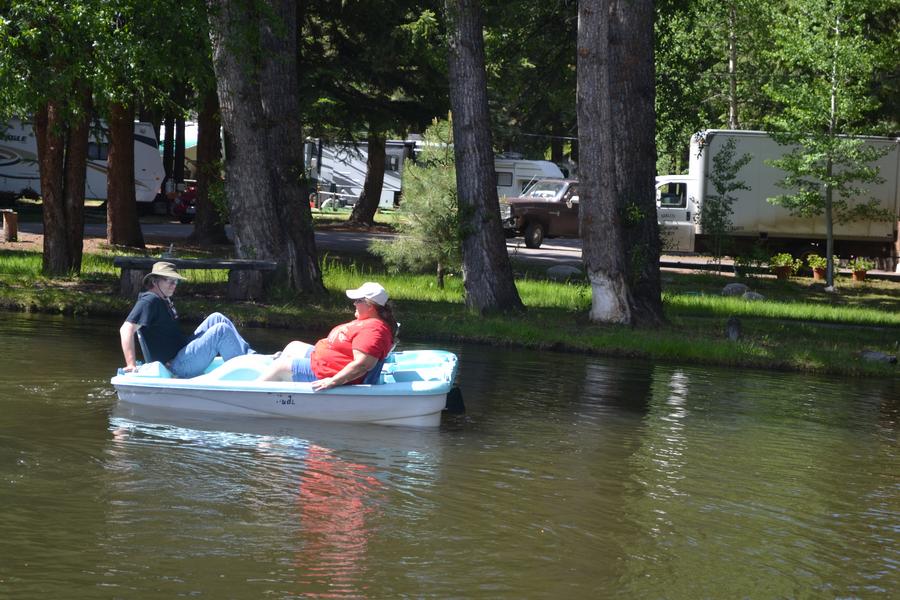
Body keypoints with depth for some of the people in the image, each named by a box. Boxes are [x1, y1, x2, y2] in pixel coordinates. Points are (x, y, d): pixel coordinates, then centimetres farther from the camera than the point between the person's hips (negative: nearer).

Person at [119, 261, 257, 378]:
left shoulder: (165, 300, 17)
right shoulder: (150, 301, -14)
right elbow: (127, 329, -24)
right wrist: (131, 365, -32)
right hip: (174, 365, -10)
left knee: (216, 318, 10)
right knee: (221, 330, -18)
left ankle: (250, 354, 5)